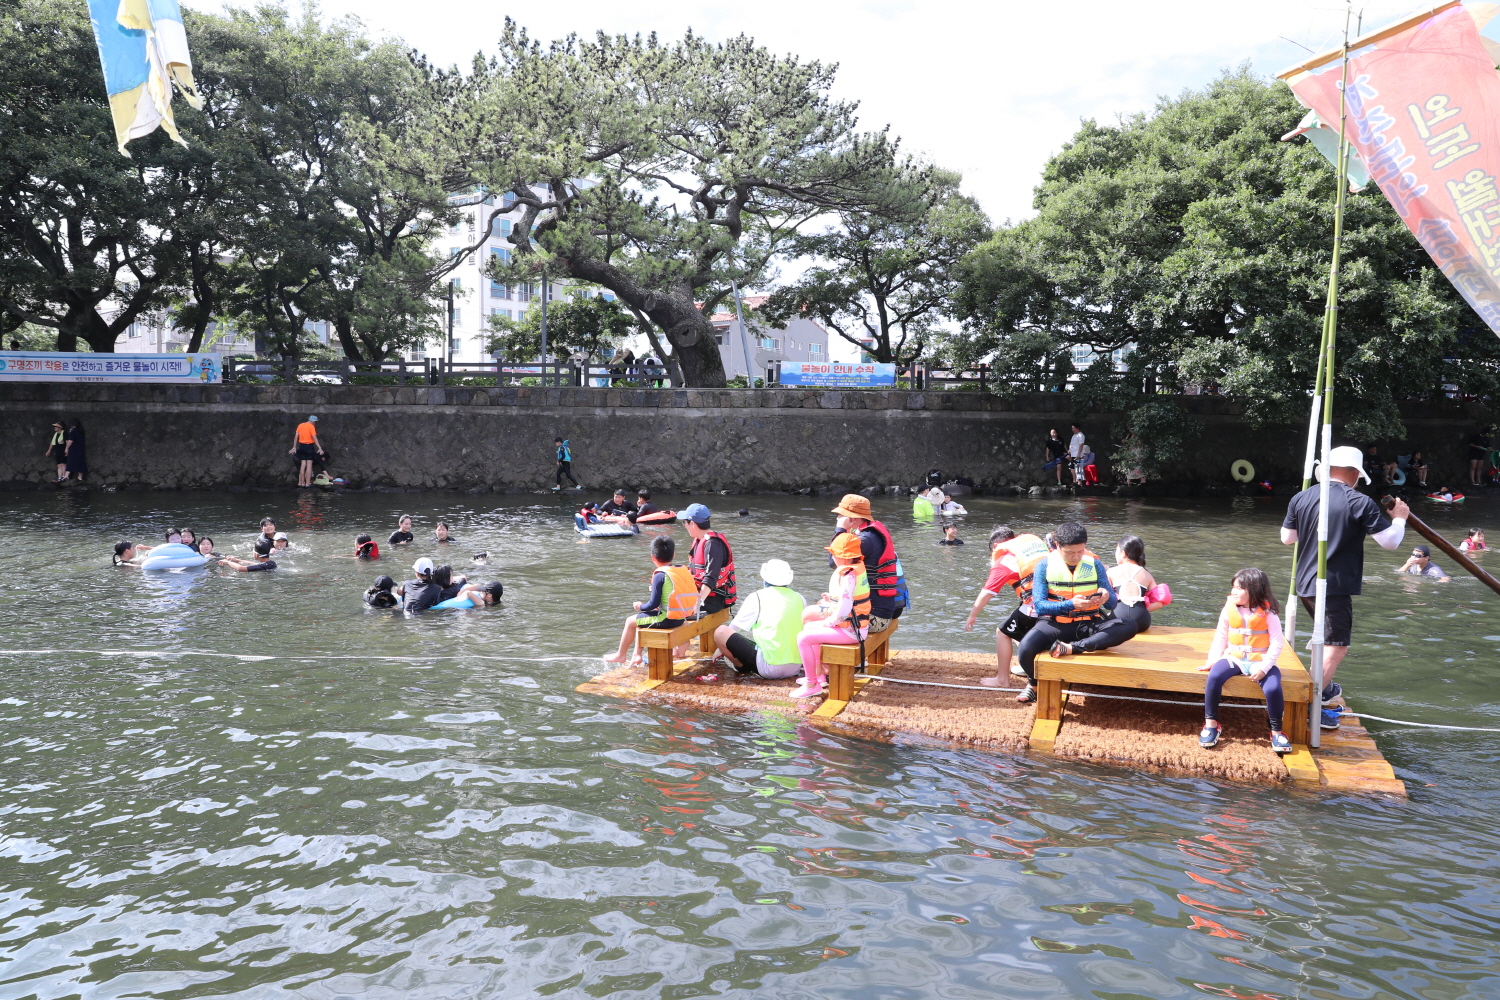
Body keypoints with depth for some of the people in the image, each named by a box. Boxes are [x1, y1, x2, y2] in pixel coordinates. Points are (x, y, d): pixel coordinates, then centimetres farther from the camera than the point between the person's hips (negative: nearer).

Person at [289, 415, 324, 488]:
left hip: (301, 446, 6)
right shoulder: (311, 427, -10)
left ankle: (301, 483, 9)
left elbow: (296, 436, 8)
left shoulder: (300, 425, 8)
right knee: (309, 465, -2)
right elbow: (314, 438, -17)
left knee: (303, 465, 9)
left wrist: (294, 447, 12)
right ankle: (308, 483, -4)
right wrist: (320, 448, -18)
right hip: (309, 446, -6)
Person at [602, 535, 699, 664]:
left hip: (667, 619, -8)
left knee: (630, 621, 13)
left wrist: (640, 606, 4)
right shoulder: (684, 570, 5)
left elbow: (653, 604, -16)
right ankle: (636, 655, 31)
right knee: (640, 618, 27)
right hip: (682, 618, 8)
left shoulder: (660, 575, -16)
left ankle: (620, 655, 29)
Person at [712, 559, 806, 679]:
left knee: (720, 632, 3)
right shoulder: (799, 598, 8)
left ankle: (743, 669, 14)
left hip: (770, 668, -6)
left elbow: (733, 629, 9)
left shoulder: (757, 597, 0)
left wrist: (723, 649, 29)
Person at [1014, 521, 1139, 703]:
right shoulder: (1045, 566, -5)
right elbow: (1039, 605, -14)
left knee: (1128, 628, -25)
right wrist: (1071, 604, -29)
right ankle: (1034, 683, 2)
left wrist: (1106, 597, -25)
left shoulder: (1094, 564, 2)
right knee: (1026, 649, -33)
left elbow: (1113, 603, 1)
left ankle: (1072, 648, -30)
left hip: (1087, 624, 2)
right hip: (1055, 623, -2)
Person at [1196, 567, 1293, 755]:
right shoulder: (1229, 609, 1)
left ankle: (1277, 732, -5)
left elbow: (1276, 644, -9)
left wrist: (1264, 667, -19)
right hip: (1234, 658, 2)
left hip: (1260, 661, -2)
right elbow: (1220, 637, 8)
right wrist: (1212, 660, -4)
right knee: (1214, 676, -28)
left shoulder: (1267, 613, -8)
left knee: (1273, 688, -30)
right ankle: (1211, 724, -13)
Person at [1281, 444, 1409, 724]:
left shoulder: (1301, 498, 3)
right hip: (1335, 587, -7)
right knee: (1337, 647, -3)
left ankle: (1325, 689, 36)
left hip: (1305, 585, 7)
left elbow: (1286, 538, 15)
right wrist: (1399, 519, 13)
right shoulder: (1359, 503, -11)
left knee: (1326, 636, 26)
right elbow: (1390, 541, -5)